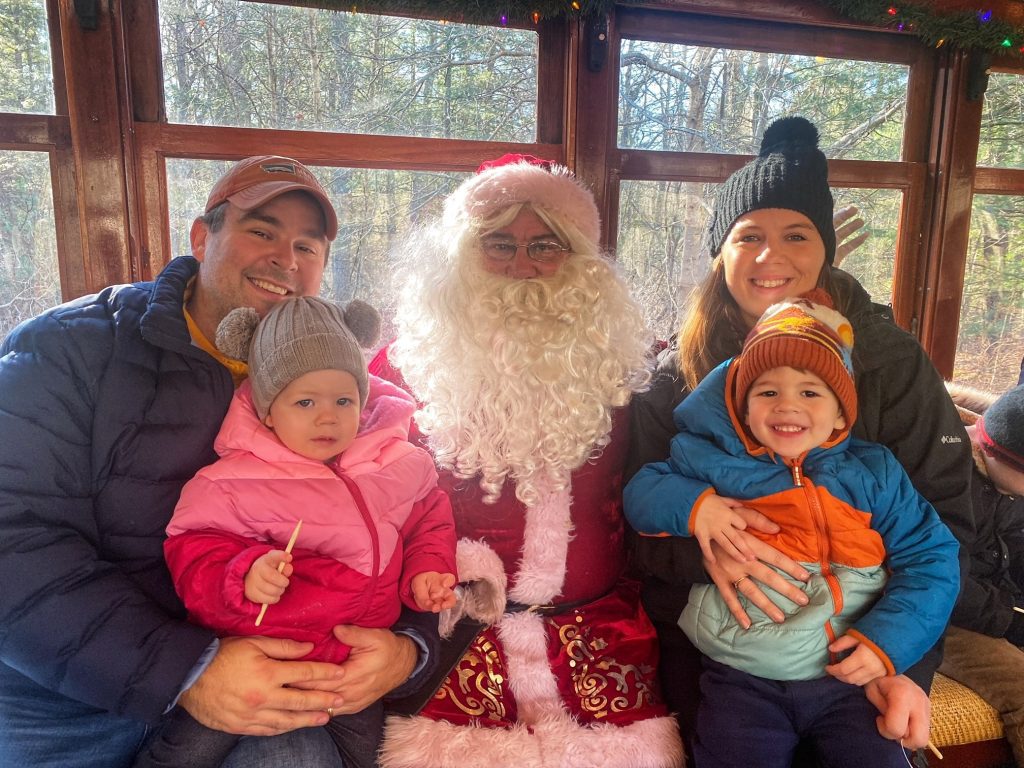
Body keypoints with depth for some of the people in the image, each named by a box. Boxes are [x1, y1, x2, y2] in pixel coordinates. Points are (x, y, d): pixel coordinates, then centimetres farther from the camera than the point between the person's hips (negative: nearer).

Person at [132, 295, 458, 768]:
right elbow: (195, 552, -11)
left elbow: (429, 520, 11)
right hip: (257, 656, -2)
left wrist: (425, 571, -4)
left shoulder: (400, 465, -2)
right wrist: (245, 578, -29)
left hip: (360, 658, 3)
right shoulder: (235, 482, -11)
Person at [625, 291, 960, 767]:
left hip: (850, 675, 2)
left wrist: (888, 639, -10)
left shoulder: (874, 472, 6)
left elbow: (930, 560, 4)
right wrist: (691, 504, -16)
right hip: (743, 681, -1)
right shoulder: (715, 463, 2)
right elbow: (640, 491, 5)